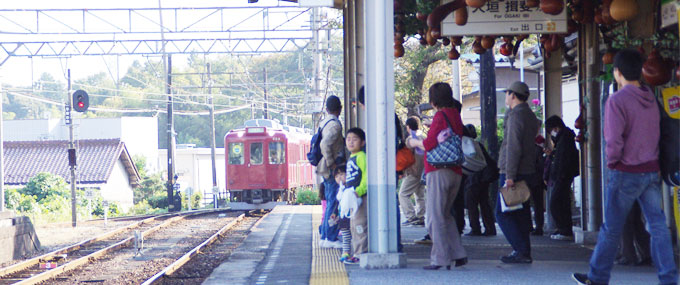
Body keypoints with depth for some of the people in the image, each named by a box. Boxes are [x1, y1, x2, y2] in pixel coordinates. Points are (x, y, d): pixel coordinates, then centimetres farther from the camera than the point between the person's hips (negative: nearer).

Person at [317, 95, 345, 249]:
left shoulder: (324, 123, 14)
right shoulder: (335, 125, -15)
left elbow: (322, 143, 20)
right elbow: (325, 144, -27)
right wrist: (331, 164, -20)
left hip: (327, 171, 9)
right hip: (333, 171, -9)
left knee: (330, 203, 14)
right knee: (334, 203, -6)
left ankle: (325, 236, 18)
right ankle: (331, 238, -4)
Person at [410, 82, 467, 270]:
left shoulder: (440, 116, -10)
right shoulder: (455, 115, 14)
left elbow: (429, 144, -15)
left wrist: (415, 142, 4)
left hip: (439, 172, -8)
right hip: (456, 172, 8)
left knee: (434, 217, -3)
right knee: (445, 215, 18)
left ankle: (440, 258, -5)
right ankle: (458, 254, 13)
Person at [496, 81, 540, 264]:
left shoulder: (516, 116, -13)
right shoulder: (530, 115, 17)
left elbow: (513, 147, -19)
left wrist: (510, 175, -20)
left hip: (514, 172, -9)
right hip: (527, 171, 9)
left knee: (503, 213, -6)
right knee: (521, 212, 12)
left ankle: (521, 251, -10)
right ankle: (524, 252, 13)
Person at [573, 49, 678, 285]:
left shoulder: (617, 100, -15)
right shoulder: (651, 97, 6)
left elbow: (614, 140, -20)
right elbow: (656, 132, 10)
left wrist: (612, 161, -4)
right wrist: (651, 161, 14)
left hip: (626, 173, -6)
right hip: (652, 171, 6)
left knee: (611, 228, 6)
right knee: (658, 225, 5)